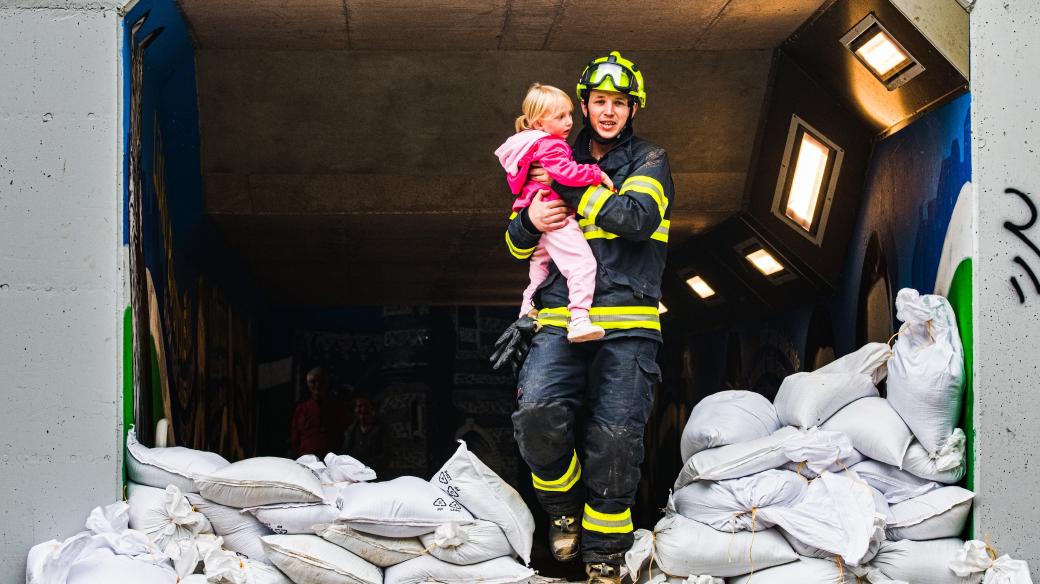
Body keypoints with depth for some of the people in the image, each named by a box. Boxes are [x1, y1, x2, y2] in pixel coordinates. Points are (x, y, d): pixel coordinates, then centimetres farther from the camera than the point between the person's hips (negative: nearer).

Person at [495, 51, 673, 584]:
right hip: (560, 320, 2)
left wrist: (572, 188, -9)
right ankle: (565, 507, 7)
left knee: (614, 440, -11)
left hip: (626, 324, -2)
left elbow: (637, 217, -12)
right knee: (537, 415, -21)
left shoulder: (649, 162, 10)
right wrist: (530, 219, -3)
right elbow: (518, 244, 20)